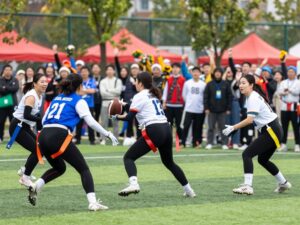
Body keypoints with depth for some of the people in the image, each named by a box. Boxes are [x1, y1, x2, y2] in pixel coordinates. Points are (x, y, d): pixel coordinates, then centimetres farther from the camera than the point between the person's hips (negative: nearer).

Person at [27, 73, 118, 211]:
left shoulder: (57, 98, 25)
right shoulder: (78, 101, 8)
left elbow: (44, 120, 24)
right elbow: (91, 122, -2)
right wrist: (108, 134, 4)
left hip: (43, 136, 6)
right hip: (59, 136, -6)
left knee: (59, 168, 29)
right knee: (84, 169, 1)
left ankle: (35, 186, 7)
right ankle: (92, 202, -16)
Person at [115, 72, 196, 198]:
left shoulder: (139, 97, -1)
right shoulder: (154, 95, 23)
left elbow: (129, 117, -7)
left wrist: (118, 117, 8)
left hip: (153, 131, -7)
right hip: (166, 129, 8)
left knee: (128, 157, -2)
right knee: (169, 162, 26)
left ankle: (133, 184, -27)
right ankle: (188, 190, 25)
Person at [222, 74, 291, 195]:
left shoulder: (253, 98, -16)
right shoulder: (251, 97, 13)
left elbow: (249, 119, -27)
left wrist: (232, 128, -26)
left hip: (271, 131, -10)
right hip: (270, 130, 10)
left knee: (247, 154, -15)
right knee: (262, 159, 22)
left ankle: (247, 186, -24)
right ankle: (283, 183, 35)